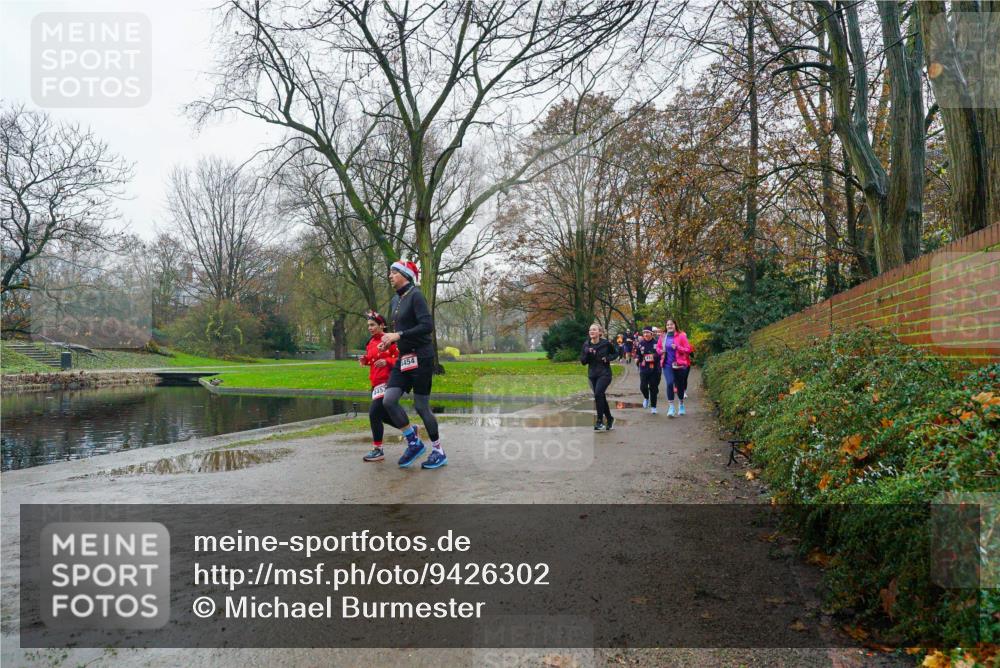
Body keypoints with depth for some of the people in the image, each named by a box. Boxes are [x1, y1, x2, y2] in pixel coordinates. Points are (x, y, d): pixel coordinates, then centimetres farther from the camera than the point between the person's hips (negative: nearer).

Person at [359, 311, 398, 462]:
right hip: (376, 383, 9)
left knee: (374, 413, -14)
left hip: (387, 381, -9)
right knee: (384, 415, 13)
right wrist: (365, 360, 7)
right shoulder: (370, 343, 14)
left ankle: (378, 450, -5)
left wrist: (387, 362, -23)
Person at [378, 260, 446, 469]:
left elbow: (427, 326, -21)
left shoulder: (415, 295, -11)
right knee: (388, 400, -7)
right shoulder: (395, 300, 14)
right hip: (404, 358, 7)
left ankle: (439, 451, 14)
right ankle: (414, 443, 8)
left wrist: (398, 335, -21)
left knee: (421, 406, -2)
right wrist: (389, 340, 6)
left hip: (421, 357, -7)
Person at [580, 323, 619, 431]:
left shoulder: (606, 343, -9)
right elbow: (582, 361, 1)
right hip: (592, 375, 5)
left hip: (604, 374, -5)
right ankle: (609, 419, 31)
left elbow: (615, 353, 8)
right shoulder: (586, 345, 0)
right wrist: (587, 353, -17)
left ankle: (600, 421, -14)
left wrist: (608, 358, -11)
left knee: (598, 394, -22)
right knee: (601, 397, 12)